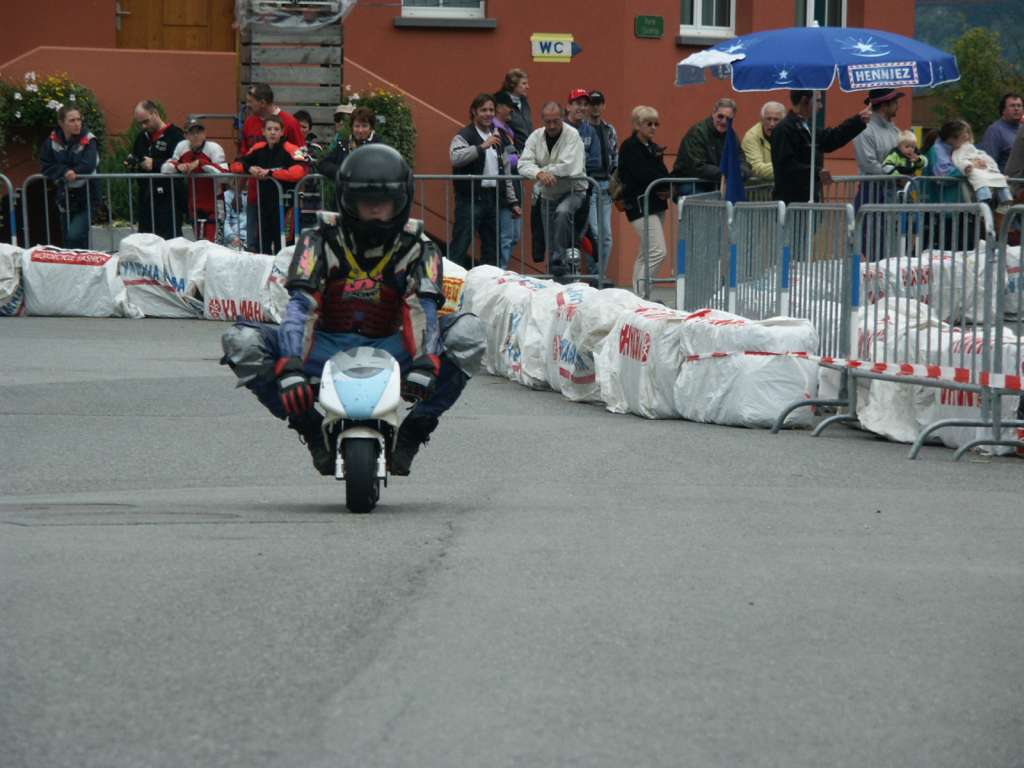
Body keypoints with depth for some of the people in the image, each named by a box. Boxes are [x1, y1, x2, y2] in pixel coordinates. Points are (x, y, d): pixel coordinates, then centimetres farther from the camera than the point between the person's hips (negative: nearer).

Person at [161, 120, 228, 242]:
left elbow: (223, 173, -26)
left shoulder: (214, 148, -13)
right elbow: (164, 169, 6)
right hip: (194, 203, 6)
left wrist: (200, 163, -27)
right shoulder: (182, 147, 2)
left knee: (210, 240, -14)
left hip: (214, 204, -6)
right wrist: (178, 166, -15)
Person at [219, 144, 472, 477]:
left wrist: (425, 363, -41)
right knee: (240, 341, -24)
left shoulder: (418, 249, -4)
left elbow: (423, 309, -19)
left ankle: (411, 434, -13)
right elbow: (300, 305, -19)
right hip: (326, 347, 0)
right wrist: (290, 368, -37)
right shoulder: (319, 241, -7)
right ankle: (313, 432, -17)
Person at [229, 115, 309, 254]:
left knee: (282, 246, -2)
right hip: (263, 202, 6)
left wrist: (270, 172, -22)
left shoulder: (290, 150, -12)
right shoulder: (258, 149, 6)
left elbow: (300, 171, -28)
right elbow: (236, 165, 11)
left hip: (284, 204, -6)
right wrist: (249, 168, -12)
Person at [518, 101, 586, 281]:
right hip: (548, 194, 5)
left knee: (562, 212, -35)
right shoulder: (536, 137, -1)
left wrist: (544, 170, -18)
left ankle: (559, 263, -30)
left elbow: (569, 167, -27)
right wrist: (540, 173, -32)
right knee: (550, 245, 6)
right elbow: (524, 165, -12)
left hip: (573, 191, -5)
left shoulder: (572, 135, -15)